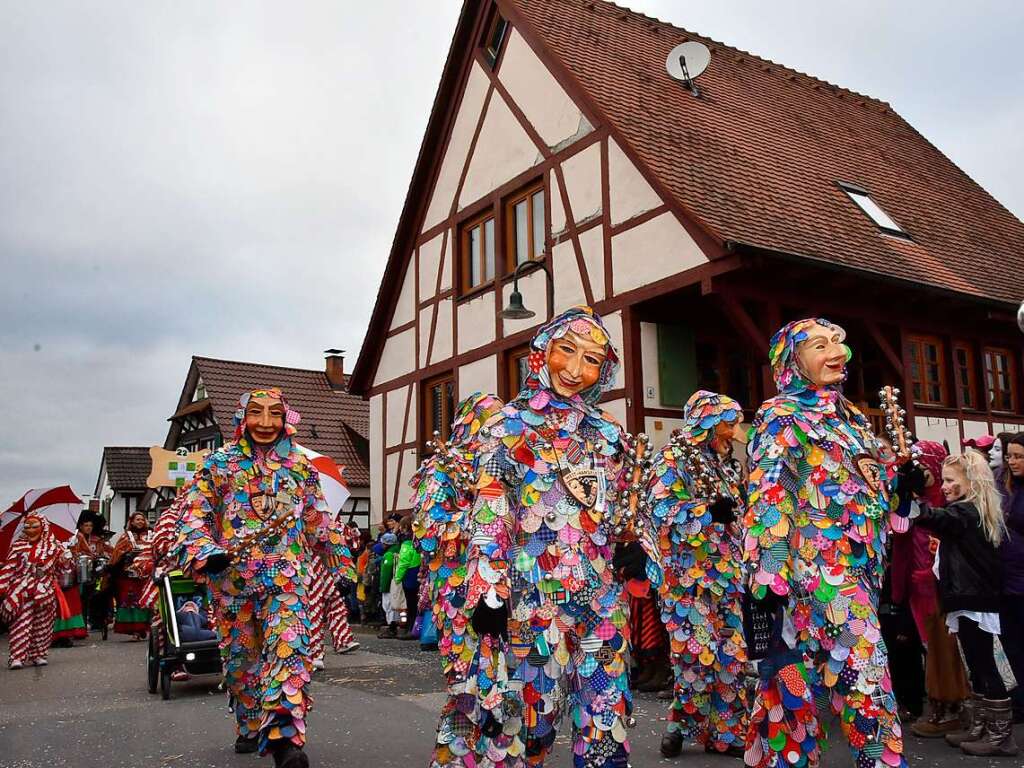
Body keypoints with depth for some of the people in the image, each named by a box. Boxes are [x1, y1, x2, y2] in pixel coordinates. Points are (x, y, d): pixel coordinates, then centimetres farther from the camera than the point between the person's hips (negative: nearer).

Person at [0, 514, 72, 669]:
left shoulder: (53, 546, 6)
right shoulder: (18, 546, 3)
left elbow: (61, 568, 15)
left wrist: (66, 559, -3)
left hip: (45, 592, 2)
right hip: (22, 591, -2)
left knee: (42, 625, 7)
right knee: (21, 624, -10)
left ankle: (38, 655, 17)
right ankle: (17, 657, -11)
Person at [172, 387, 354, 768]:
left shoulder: (300, 466, 6)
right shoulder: (219, 463, 1)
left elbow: (321, 522, 13)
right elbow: (194, 515, -4)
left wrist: (343, 566, 13)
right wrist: (205, 553, -22)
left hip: (286, 576, -1)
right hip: (234, 577, 1)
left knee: (289, 649, -19)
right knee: (242, 656, 13)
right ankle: (249, 727, 32)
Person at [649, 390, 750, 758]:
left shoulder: (721, 463, 18)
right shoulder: (674, 459, -5)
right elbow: (661, 510, -18)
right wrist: (711, 510, -20)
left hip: (726, 575, 7)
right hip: (689, 577, -7)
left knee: (730, 656, 7)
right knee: (698, 655, -7)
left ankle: (725, 730, 16)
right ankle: (682, 724, 10)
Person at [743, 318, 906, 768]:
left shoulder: (848, 416, 18)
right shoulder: (781, 416, -6)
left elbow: (877, 487, 24)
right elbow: (767, 494, -14)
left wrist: (878, 564, 21)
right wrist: (768, 574, -21)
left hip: (860, 564, 8)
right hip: (819, 567, -7)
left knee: (799, 672, 12)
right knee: (864, 676, -9)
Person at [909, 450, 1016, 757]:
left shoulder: (964, 512, -16)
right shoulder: (979, 512, 15)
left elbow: (929, 516, -32)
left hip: (971, 603, -10)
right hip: (981, 600, 10)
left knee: (984, 668, -3)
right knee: (981, 667, 14)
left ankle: (1000, 736, 5)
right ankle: (985, 728, 22)